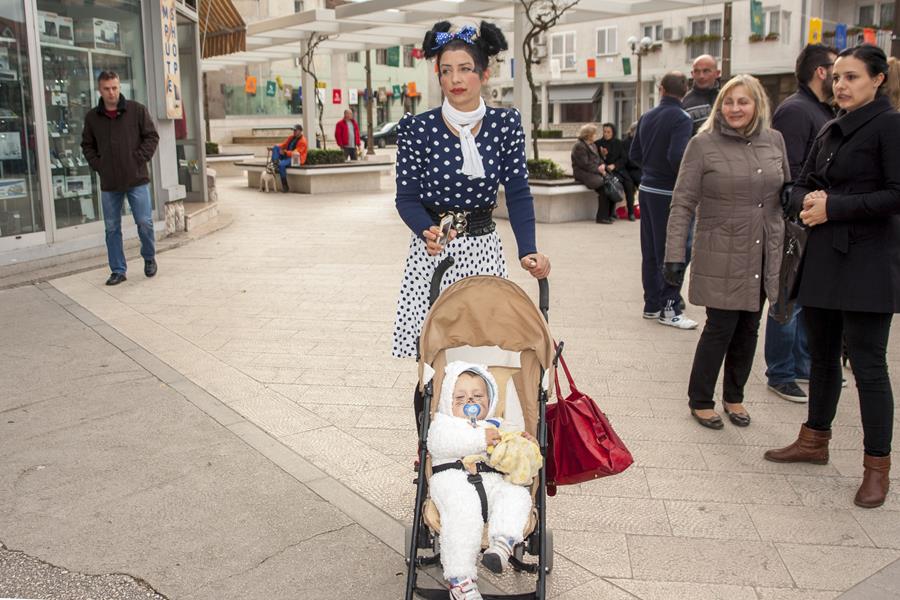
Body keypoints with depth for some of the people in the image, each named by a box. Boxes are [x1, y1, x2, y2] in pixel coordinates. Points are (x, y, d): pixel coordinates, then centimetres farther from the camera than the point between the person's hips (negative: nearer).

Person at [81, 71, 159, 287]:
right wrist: (97, 165, 2)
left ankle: (149, 258, 24)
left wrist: (140, 158, -7)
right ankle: (118, 271, 15)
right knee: (112, 228, 6)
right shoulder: (92, 117, 6)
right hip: (109, 183, 3)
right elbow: (87, 146, 15)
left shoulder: (137, 110, -1)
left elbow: (152, 136, 2)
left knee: (144, 222, -3)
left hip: (137, 179, -2)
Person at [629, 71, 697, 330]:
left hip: (646, 189, 7)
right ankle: (669, 308, 6)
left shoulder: (647, 117, 7)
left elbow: (634, 154, 11)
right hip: (669, 192, -7)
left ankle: (652, 304, 22)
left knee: (650, 251, 14)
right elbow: (677, 156, -25)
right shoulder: (681, 118, -15)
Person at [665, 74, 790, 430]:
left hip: (764, 256, 5)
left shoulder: (774, 141, 7)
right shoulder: (703, 145, -6)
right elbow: (682, 204, -7)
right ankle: (700, 400, 17)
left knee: (748, 330, 11)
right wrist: (674, 255, -12)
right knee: (720, 328, -1)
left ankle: (734, 396, 29)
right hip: (722, 257, -4)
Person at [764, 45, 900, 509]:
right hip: (823, 259, 8)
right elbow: (802, 185, 18)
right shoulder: (830, 131, 14)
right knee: (822, 357, 16)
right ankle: (815, 440, 31)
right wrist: (807, 201, -5)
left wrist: (834, 207, -16)